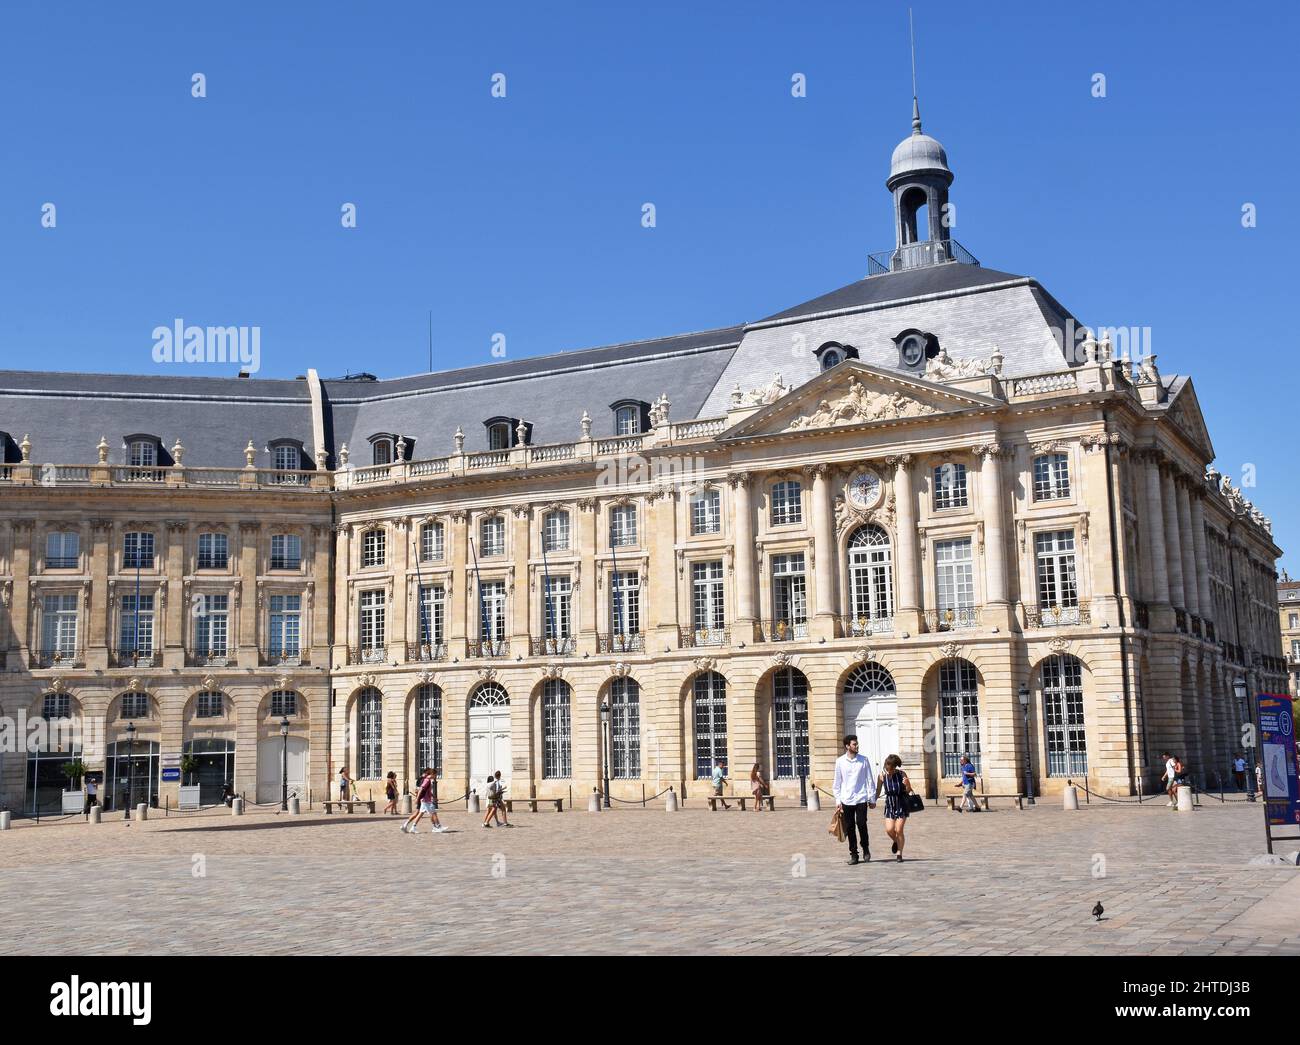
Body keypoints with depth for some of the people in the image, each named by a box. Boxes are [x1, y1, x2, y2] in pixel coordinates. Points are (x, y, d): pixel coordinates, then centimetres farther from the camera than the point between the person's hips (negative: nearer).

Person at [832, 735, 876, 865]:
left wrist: (872, 798, 4)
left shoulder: (863, 760, 2)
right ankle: (853, 854, 13)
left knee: (861, 824, -8)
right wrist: (838, 800, 5)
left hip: (861, 799, -1)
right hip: (846, 800, 1)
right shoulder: (840, 761, 3)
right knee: (849, 828, 4)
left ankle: (866, 849, 15)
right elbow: (837, 782, 8)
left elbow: (870, 780, 6)